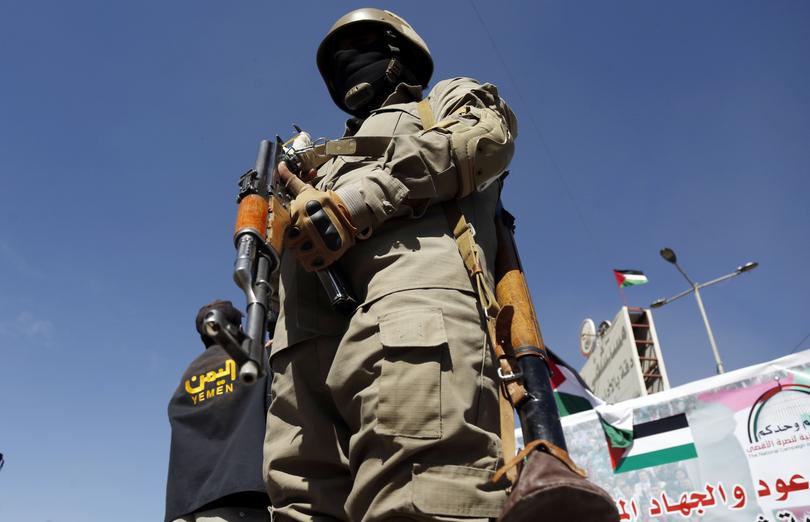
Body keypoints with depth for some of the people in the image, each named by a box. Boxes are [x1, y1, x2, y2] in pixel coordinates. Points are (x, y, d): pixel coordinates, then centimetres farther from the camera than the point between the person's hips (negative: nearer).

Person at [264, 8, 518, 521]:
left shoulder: (453, 97, 30)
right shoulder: (340, 158, 45)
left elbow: (484, 137, 3)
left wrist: (356, 199, -6)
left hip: (409, 304, -6)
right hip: (307, 349, 7)